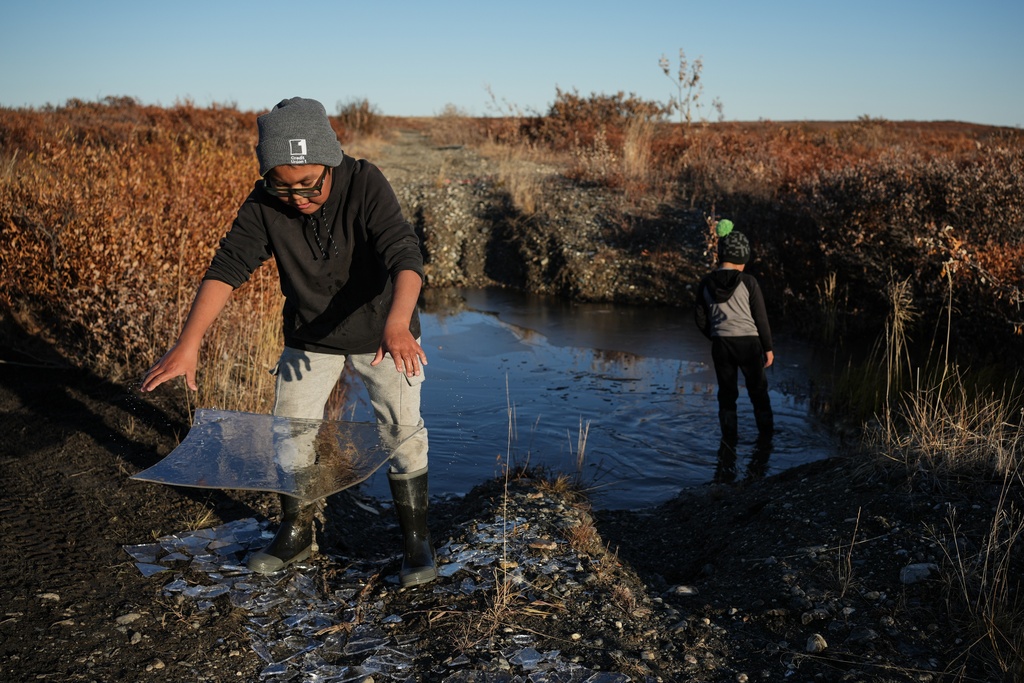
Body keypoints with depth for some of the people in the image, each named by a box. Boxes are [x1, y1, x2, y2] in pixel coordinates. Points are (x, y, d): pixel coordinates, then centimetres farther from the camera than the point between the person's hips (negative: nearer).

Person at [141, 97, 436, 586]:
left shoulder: (365, 184, -29)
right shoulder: (264, 204, -20)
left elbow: (404, 255, -42)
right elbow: (228, 266, -25)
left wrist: (397, 323, -60)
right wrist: (189, 343, -38)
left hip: (381, 331, -3)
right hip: (309, 336, 3)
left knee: (402, 429, -5)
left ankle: (416, 540, 13)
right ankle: (295, 534, 28)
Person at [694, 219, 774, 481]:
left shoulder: (706, 283, -2)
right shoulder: (748, 282, -11)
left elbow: (700, 317, 5)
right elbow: (761, 317, -7)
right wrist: (768, 348, 2)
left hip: (721, 345, 2)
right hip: (748, 343, -2)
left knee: (726, 395, 12)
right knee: (758, 392, 15)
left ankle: (729, 444, 12)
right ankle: (766, 438, 27)